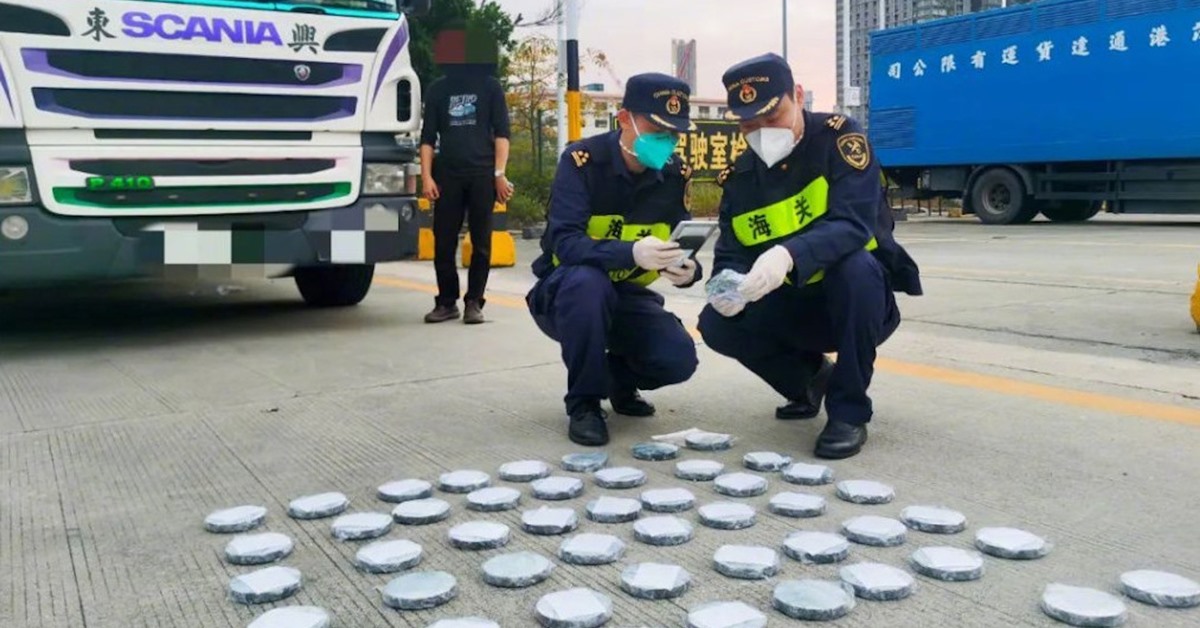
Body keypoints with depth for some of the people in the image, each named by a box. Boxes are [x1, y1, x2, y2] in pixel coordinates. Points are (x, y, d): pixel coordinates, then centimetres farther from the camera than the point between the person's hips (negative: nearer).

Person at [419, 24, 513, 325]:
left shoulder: (490, 87, 8)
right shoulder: (437, 89, 11)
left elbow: (501, 132, 4)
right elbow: (428, 136, 9)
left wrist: (500, 173, -6)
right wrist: (426, 176, -1)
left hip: (482, 174, -1)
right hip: (447, 175, 1)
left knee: (481, 242, 1)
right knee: (443, 242, 1)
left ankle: (474, 302, 9)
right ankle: (447, 302, 12)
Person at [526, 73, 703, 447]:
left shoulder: (676, 174, -6)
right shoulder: (582, 160, -19)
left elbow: (684, 245, -4)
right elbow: (563, 242, -30)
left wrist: (689, 270, -29)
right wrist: (631, 252, -46)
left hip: (626, 297, 4)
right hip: (565, 294, -3)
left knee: (679, 359, -22)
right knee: (588, 281, -39)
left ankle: (619, 378, 15)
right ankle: (584, 403, -18)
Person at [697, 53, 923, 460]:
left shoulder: (838, 138, -15)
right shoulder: (740, 176, 0)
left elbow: (853, 223, -29)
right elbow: (731, 253, -4)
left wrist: (789, 255, -48)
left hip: (862, 301, -4)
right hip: (795, 307, 5)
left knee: (855, 265, -36)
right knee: (718, 324, -16)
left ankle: (849, 411, -19)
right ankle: (809, 378, 12)